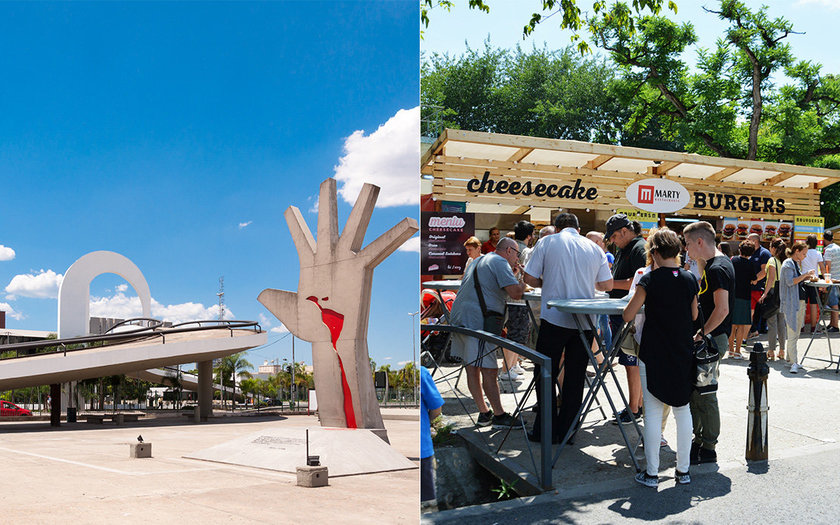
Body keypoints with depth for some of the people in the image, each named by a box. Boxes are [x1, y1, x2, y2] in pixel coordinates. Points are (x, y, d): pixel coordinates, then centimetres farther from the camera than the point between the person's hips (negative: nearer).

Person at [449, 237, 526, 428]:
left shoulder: (479, 261, 25)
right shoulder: (499, 262, -6)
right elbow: (516, 292, -16)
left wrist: (513, 274, 26)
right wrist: (520, 276, 4)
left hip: (459, 317, 10)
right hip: (477, 321, -10)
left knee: (472, 367, 11)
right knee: (489, 370, -6)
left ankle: (484, 413, 18)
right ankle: (499, 415, -2)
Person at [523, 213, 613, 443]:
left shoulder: (547, 243, 2)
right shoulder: (594, 248, 9)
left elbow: (530, 278, -1)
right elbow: (607, 285, 10)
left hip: (554, 318, -3)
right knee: (575, 377, 9)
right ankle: (566, 431, 14)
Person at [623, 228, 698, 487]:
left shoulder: (650, 280, -13)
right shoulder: (690, 280, 0)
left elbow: (628, 315, -10)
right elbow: (694, 316, 10)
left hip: (654, 355, -4)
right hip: (683, 354, 4)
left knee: (653, 412, 2)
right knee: (683, 410, 13)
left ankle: (652, 473, 7)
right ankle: (683, 470, 20)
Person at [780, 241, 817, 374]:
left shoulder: (797, 263, 18)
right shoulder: (788, 263, -9)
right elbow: (790, 281, -19)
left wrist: (806, 277, 9)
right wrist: (805, 274, -17)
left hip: (800, 301, 9)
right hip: (791, 302, -9)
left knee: (796, 333, 12)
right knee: (792, 334, -10)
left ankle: (790, 358, 19)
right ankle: (794, 363, -11)